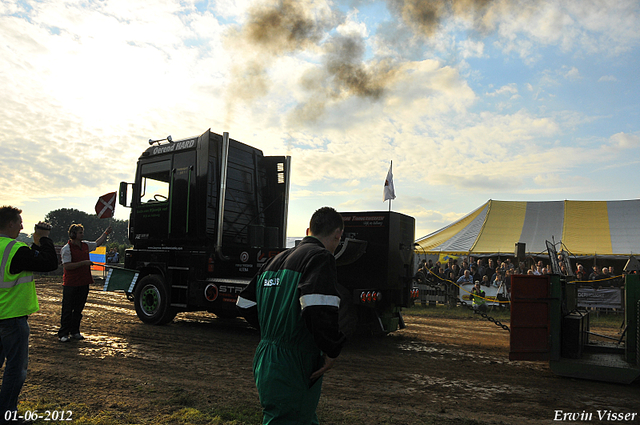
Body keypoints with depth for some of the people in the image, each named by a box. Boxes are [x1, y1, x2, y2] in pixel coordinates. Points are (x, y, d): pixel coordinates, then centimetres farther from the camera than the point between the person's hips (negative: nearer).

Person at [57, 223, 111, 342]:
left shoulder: (85, 245, 11)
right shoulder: (67, 249, -11)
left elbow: (97, 243, 29)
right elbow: (67, 266, -19)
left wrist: (106, 233, 29)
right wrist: (83, 263, -21)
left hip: (84, 282, 6)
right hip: (70, 284, -6)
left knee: (78, 309, 12)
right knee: (67, 310, 0)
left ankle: (75, 332, 21)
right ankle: (63, 334, 8)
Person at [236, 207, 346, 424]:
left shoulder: (277, 259, 14)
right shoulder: (321, 257, -13)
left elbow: (245, 304, 17)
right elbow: (318, 308, -29)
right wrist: (331, 351, -15)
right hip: (292, 369, -9)